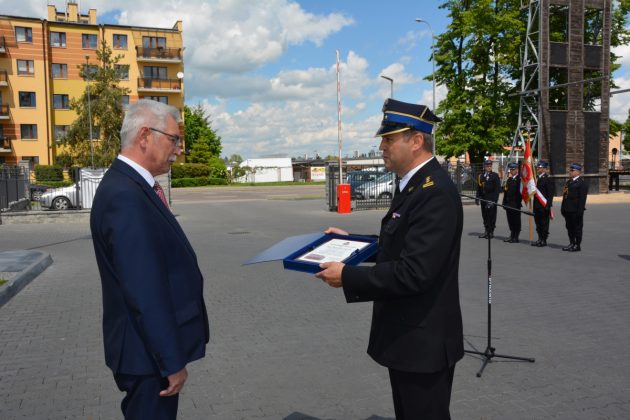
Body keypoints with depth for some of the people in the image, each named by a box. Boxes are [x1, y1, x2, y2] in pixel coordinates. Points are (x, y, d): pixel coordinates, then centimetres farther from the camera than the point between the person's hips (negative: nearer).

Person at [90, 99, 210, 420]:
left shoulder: (132, 184, 7)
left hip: (151, 344, 10)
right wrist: (172, 362, -20)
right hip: (150, 350, -9)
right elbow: (144, 293, -26)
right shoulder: (125, 195, -25)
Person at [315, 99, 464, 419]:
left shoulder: (435, 192, -24)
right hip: (407, 334, 10)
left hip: (423, 340, -10)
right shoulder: (416, 184, 8)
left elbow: (413, 273, -30)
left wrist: (347, 277, -22)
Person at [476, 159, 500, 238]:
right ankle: (486, 231, 17)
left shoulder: (495, 175, 1)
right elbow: (479, 188, 13)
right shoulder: (481, 176, 12)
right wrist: (477, 198, 6)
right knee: (485, 215, 8)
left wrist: (494, 199, -12)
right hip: (483, 199, 4)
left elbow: (497, 188, -4)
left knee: (491, 215, -2)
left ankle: (491, 232, 5)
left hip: (491, 199, -4)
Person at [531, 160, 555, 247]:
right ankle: (540, 239, 21)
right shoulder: (537, 178, 14)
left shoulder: (548, 179, -10)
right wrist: (534, 205, 14)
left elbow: (550, 194, -15)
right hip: (537, 205, 8)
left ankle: (544, 240, 6)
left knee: (544, 223, 0)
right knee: (538, 223, 13)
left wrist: (548, 205, -20)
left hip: (544, 205, -8)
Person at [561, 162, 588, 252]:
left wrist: (580, 210, -20)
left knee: (577, 227, 1)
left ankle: (577, 245, 8)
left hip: (576, 210, -8)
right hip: (568, 209, 8)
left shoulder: (582, 183, -9)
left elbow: (582, 198, -15)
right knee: (569, 227, 13)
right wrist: (563, 208, 15)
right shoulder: (569, 181, 17)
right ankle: (572, 243, 23)